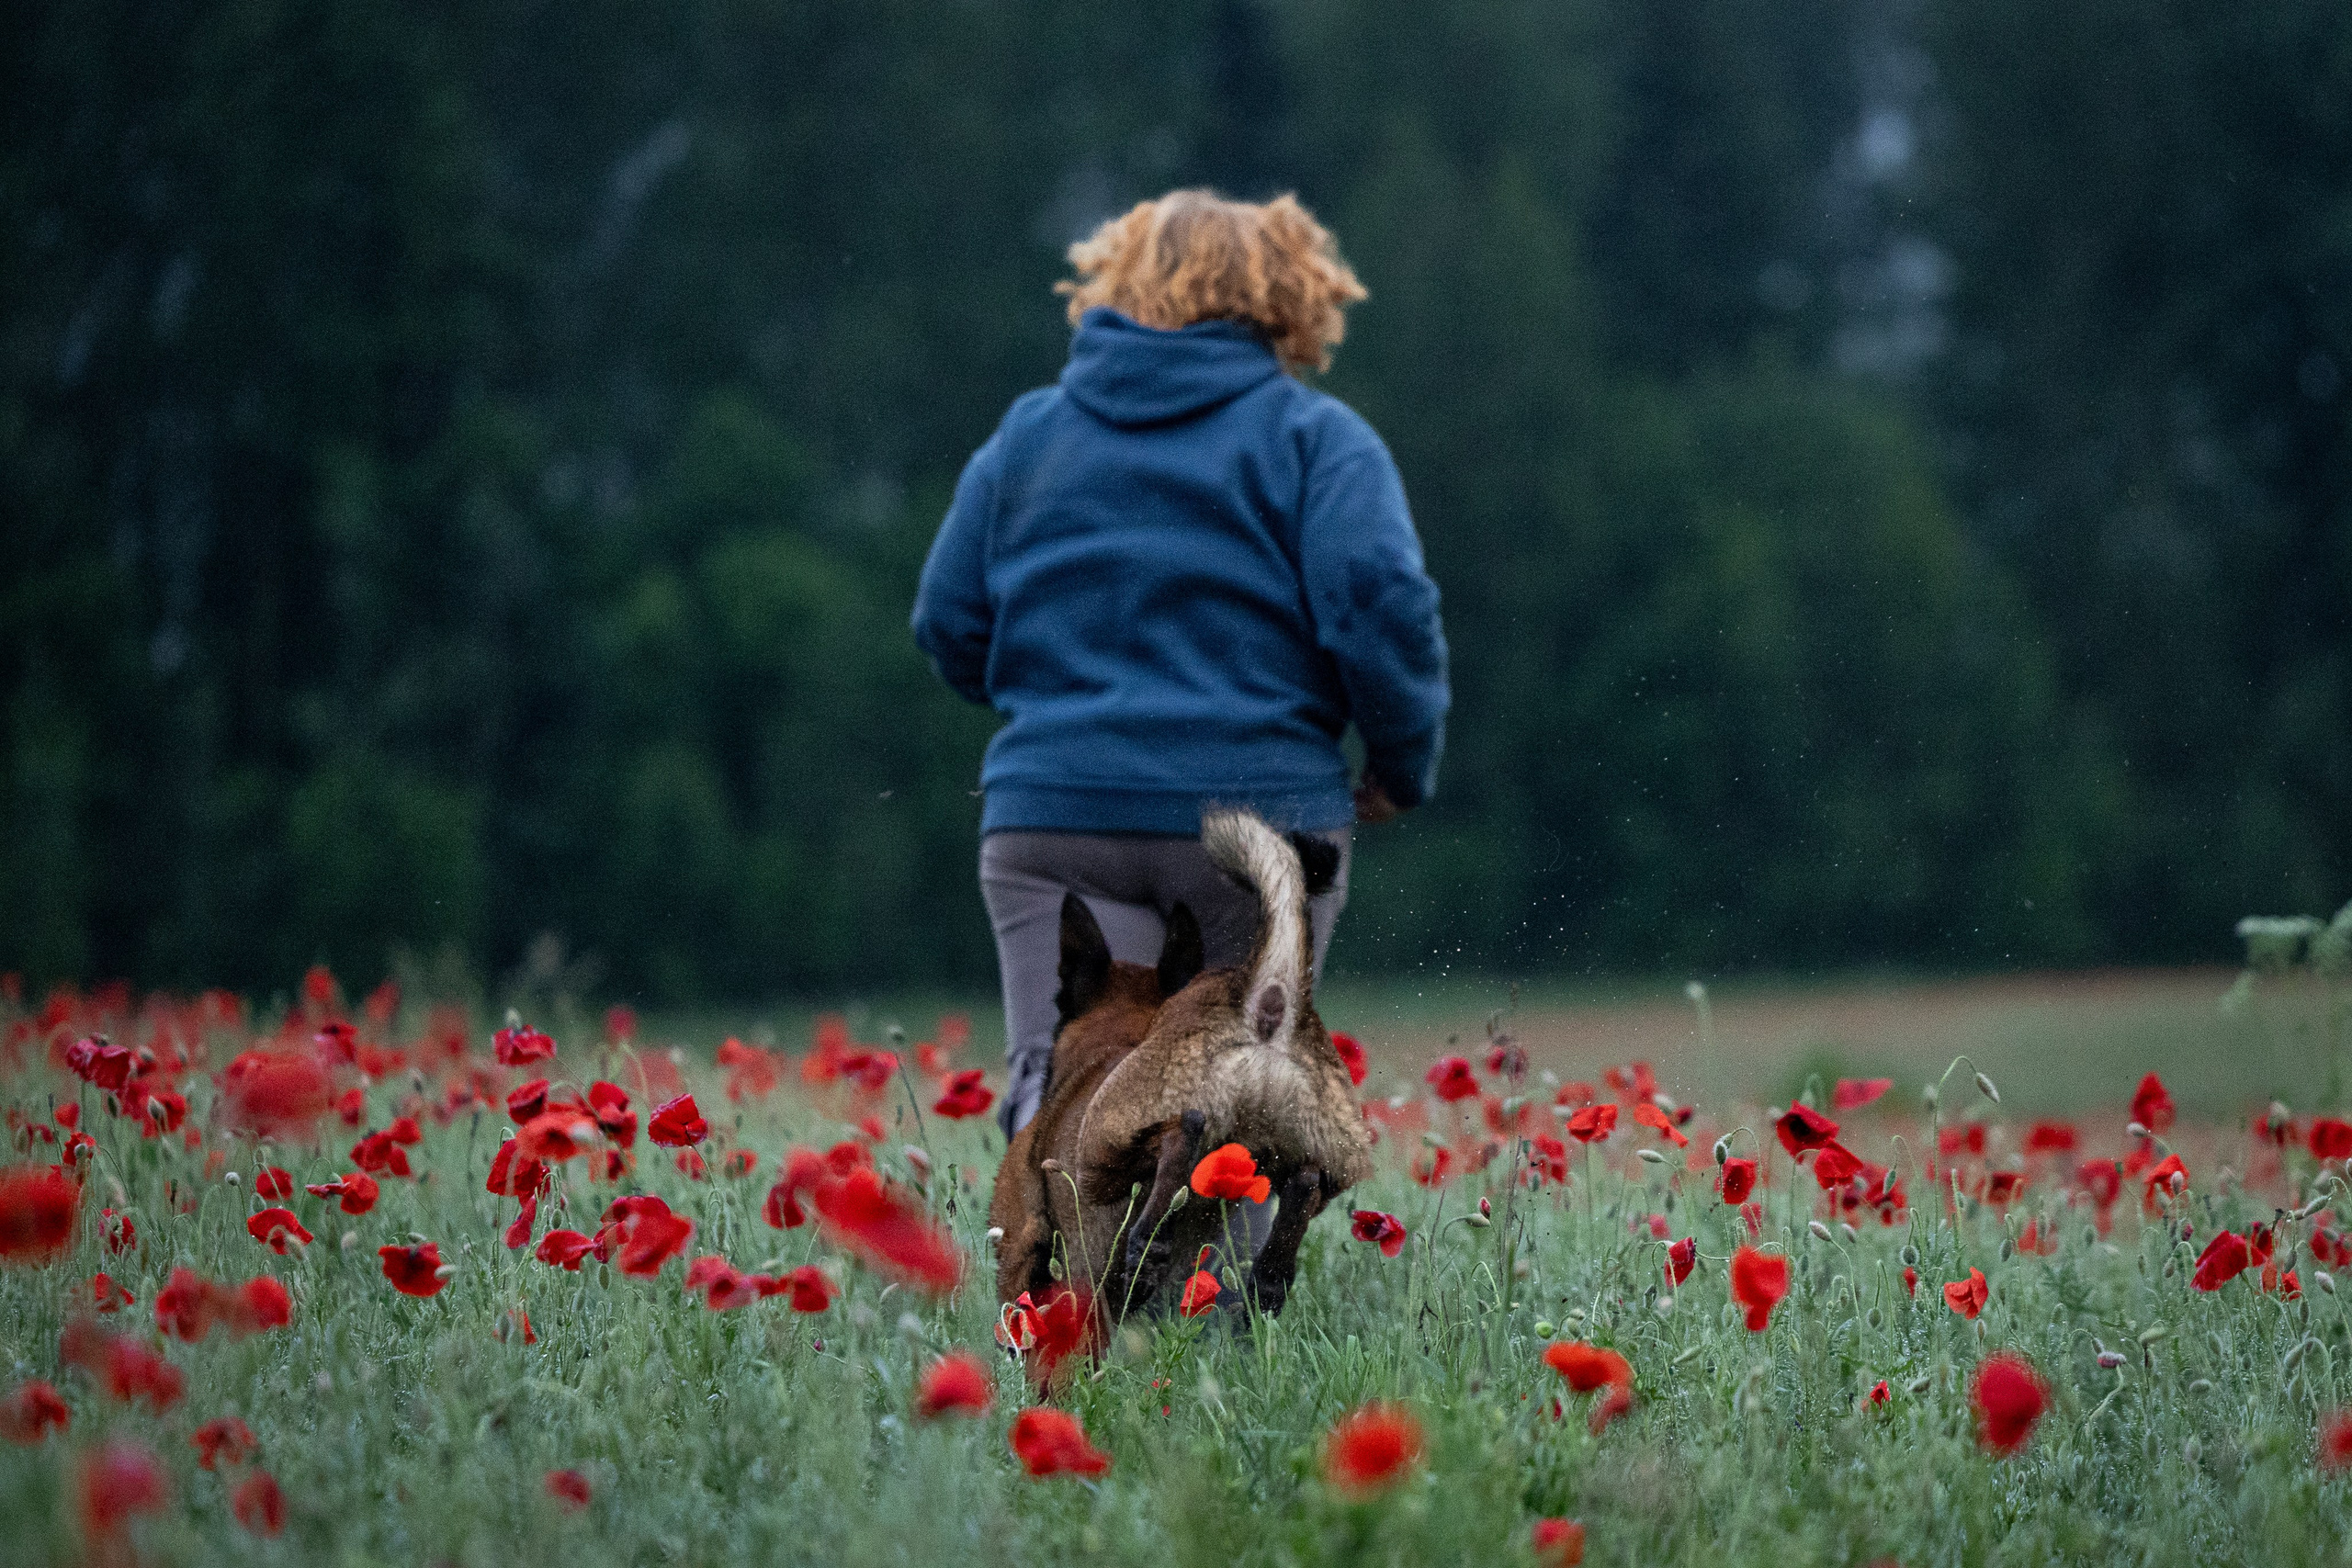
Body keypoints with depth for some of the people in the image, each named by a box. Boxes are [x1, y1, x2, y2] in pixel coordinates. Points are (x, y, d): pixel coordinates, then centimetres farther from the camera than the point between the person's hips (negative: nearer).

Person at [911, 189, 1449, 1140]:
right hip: (1258, 813, -1)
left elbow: (949, 624, 12)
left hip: (1051, 810, 1)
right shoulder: (1316, 438, 3)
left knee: (1063, 1078, -11)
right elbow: (1382, 607, -10)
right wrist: (1404, 766, 5)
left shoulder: (1028, 434, 13)